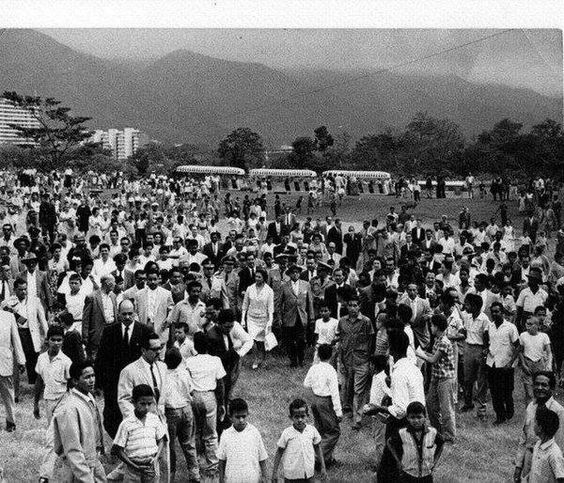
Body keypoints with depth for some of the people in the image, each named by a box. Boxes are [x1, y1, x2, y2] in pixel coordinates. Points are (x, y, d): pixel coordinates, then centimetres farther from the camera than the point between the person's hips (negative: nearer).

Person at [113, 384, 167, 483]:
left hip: (152, 468, 3)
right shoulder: (126, 424, -9)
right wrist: (135, 467, -12)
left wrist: (156, 458, -6)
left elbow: (161, 440, 11)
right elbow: (117, 450, -7)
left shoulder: (154, 419, 2)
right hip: (133, 471, -3)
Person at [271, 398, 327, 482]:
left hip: (309, 474, 2)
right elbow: (279, 452, -3)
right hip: (291, 475, -2)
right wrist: (275, 472, -1)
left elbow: (317, 448, 8)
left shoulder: (312, 430, -5)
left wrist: (323, 467, 10)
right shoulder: (287, 433, -12)